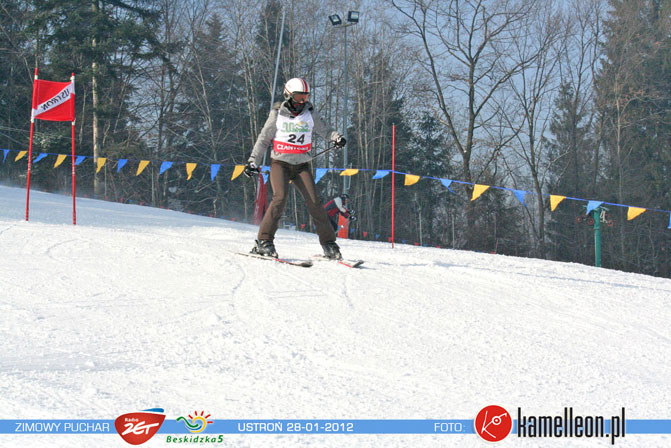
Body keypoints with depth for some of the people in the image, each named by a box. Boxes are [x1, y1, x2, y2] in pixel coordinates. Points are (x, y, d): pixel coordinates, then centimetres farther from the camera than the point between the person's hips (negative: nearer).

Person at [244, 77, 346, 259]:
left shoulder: (309, 113, 7)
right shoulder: (277, 114, 2)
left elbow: (324, 130, 15)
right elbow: (263, 139, 7)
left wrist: (336, 137, -8)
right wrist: (253, 161, 0)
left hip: (302, 165, 2)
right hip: (280, 163, -2)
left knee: (314, 201, -10)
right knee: (280, 197, -21)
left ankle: (329, 244, -2)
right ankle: (264, 241, -14)